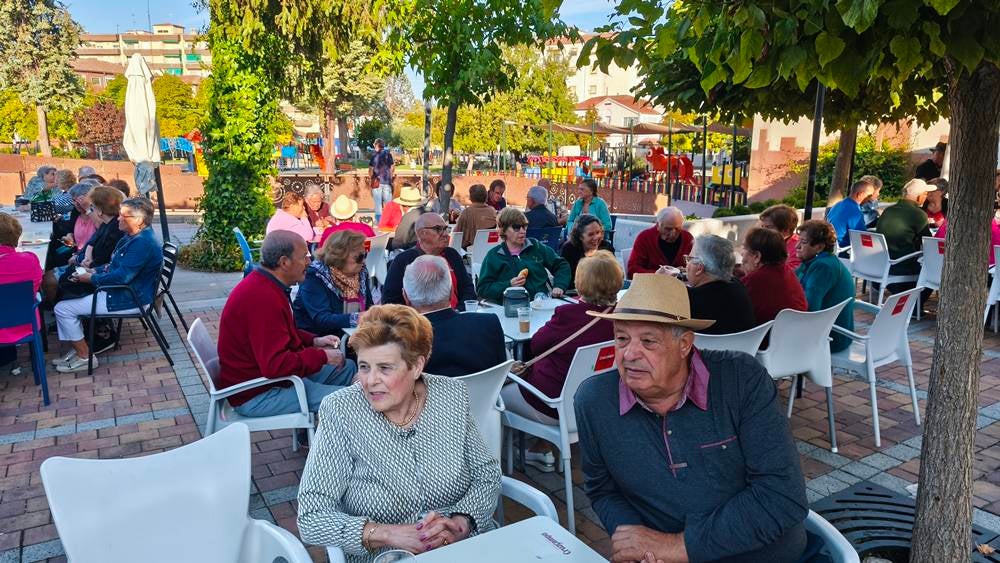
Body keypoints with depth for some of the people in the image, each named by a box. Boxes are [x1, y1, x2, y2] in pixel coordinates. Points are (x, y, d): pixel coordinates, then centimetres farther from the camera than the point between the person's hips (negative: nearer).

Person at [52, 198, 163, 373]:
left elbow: (121, 277, -28)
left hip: (130, 300, -11)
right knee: (71, 294, 19)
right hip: (119, 291, 11)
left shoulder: (143, 243, -26)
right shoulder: (134, 236, 9)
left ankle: (84, 357, 3)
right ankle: (79, 348, 21)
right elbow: (115, 265, 21)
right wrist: (95, 271, 4)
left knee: (63, 309, -8)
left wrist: (92, 279, -13)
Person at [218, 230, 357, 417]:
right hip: (255, 395, -11)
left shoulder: (262, 284, 6)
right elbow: (275, 365, -33)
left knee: (347, 368, 14)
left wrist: (314, 340, 6)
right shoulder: (263, 298, -29)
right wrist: (323, 356, -21)